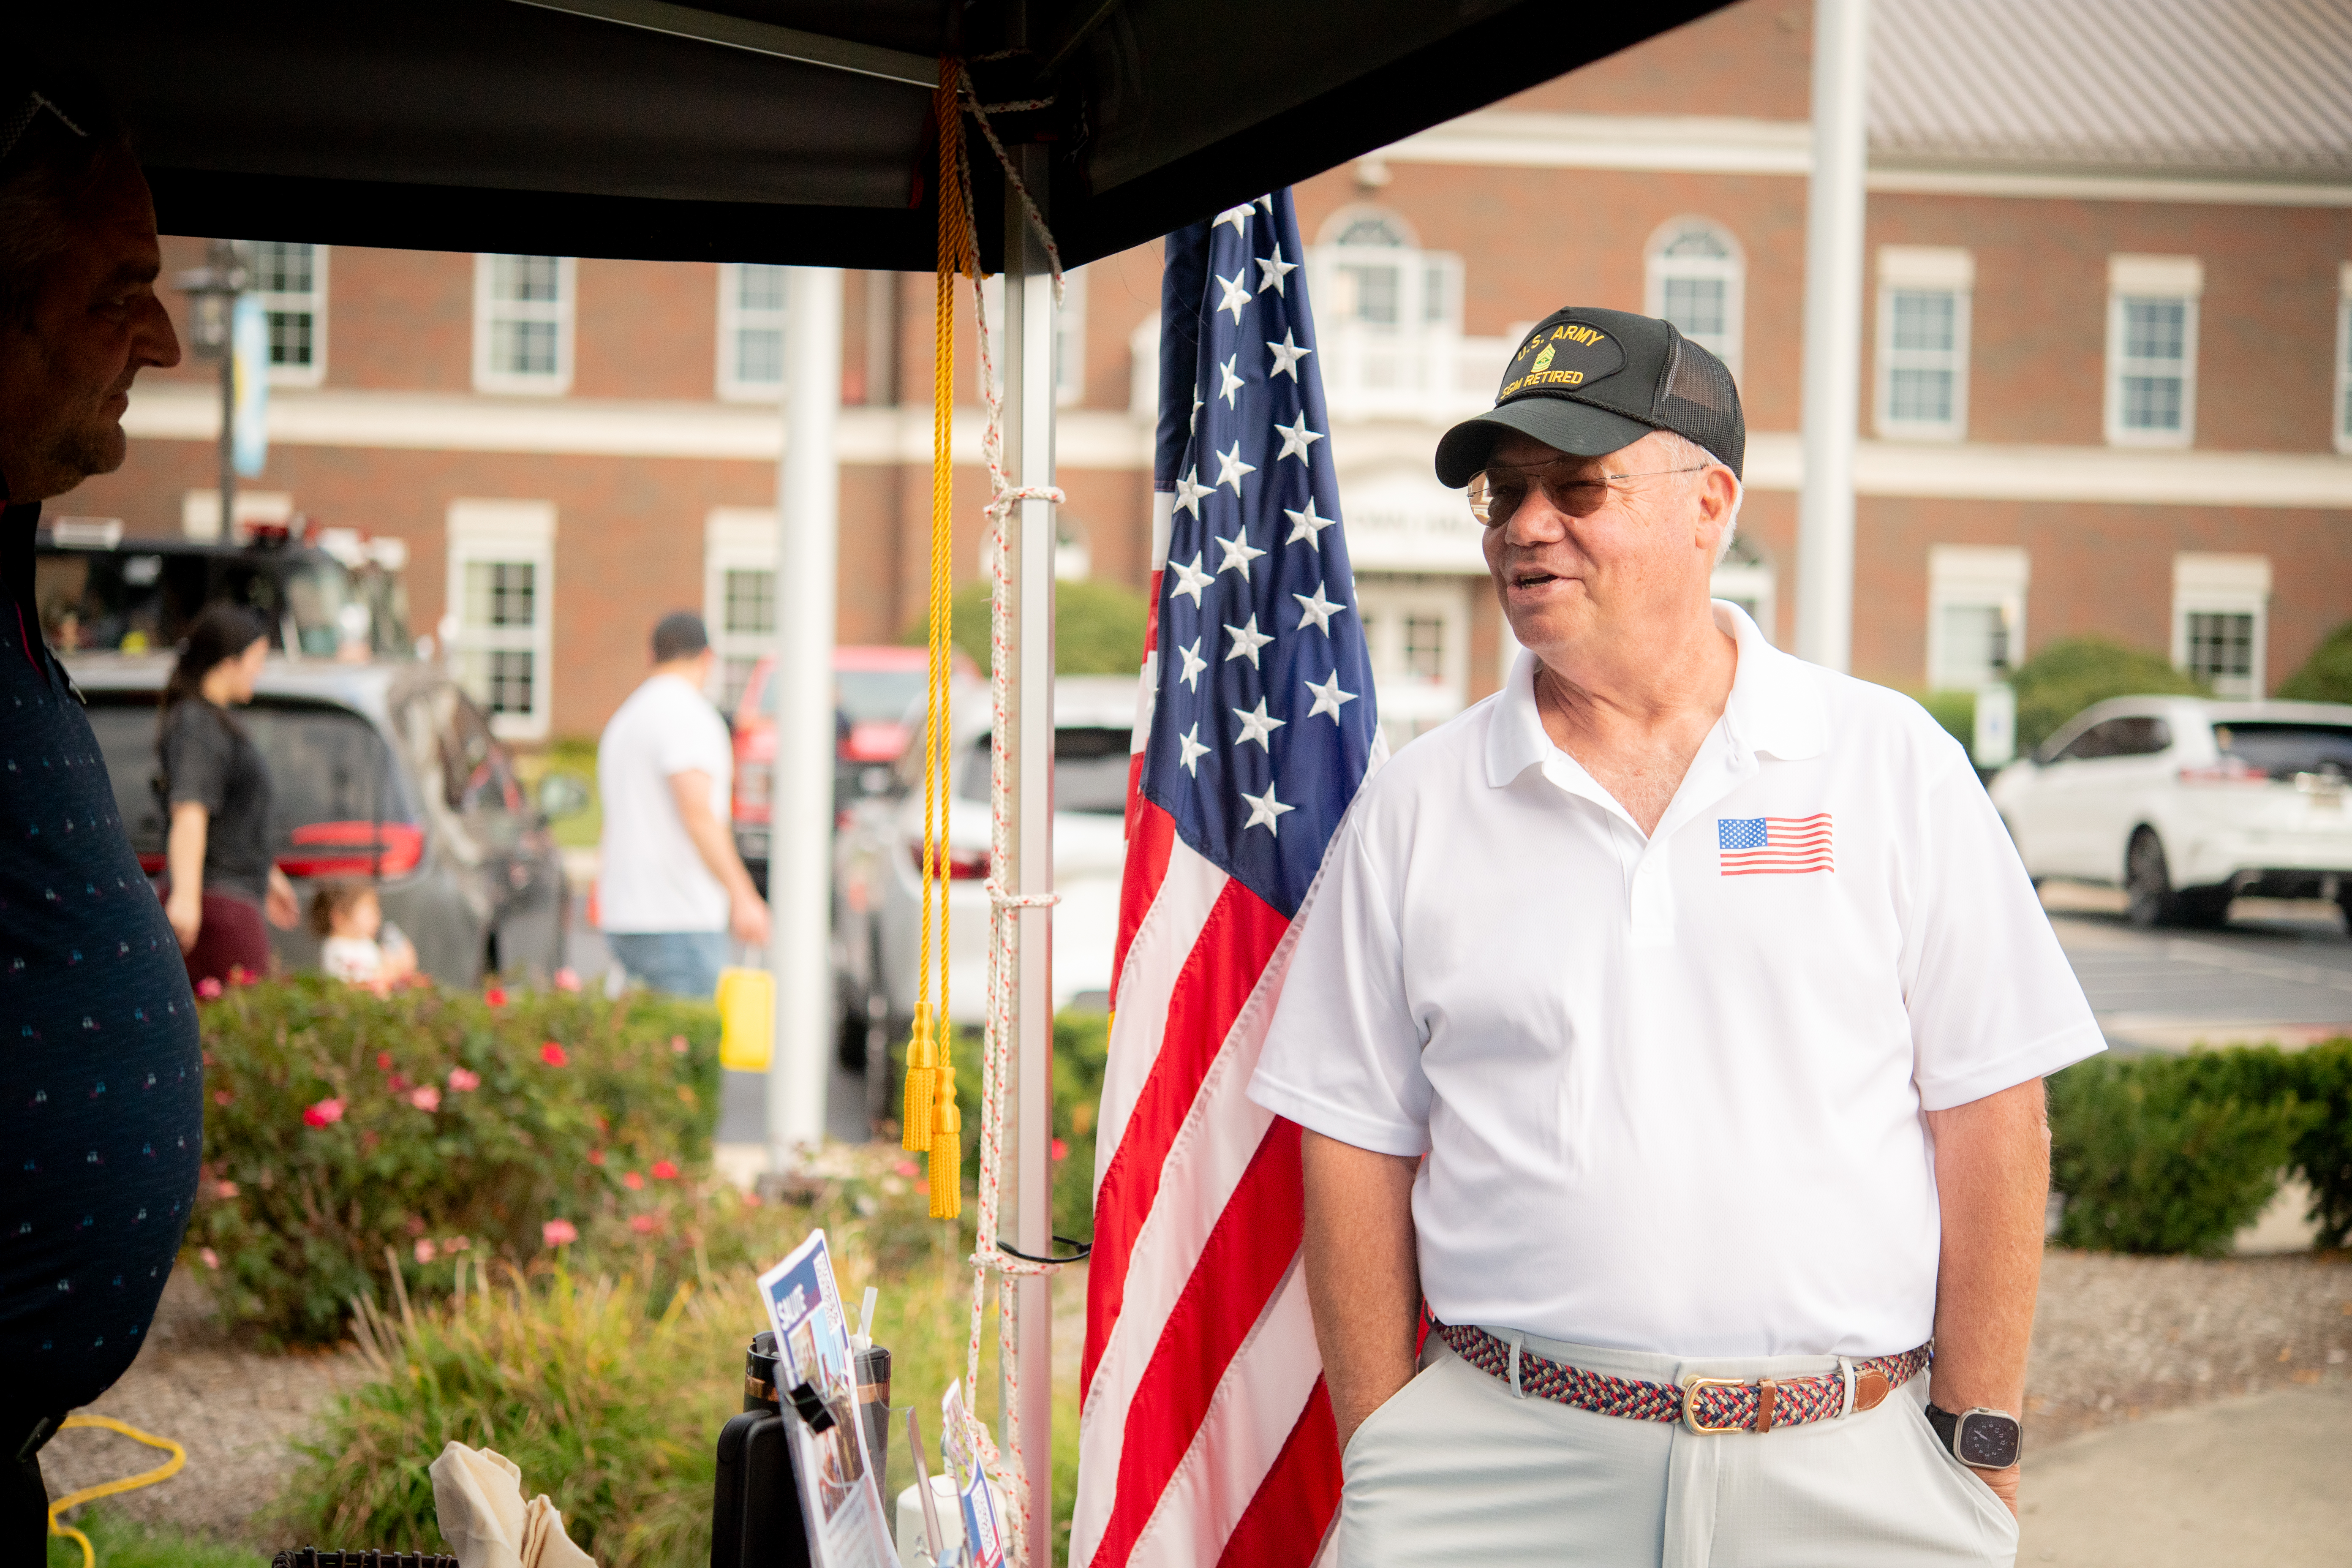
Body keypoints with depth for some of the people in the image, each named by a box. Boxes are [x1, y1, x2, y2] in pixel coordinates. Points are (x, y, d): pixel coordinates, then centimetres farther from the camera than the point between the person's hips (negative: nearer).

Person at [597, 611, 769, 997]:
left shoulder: (624, 720, 22)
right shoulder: (687, 714, -8)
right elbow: (697, 811, -19)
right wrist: (742, 897, -20)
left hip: (625, 919, 9)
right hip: (678, 921, -9)